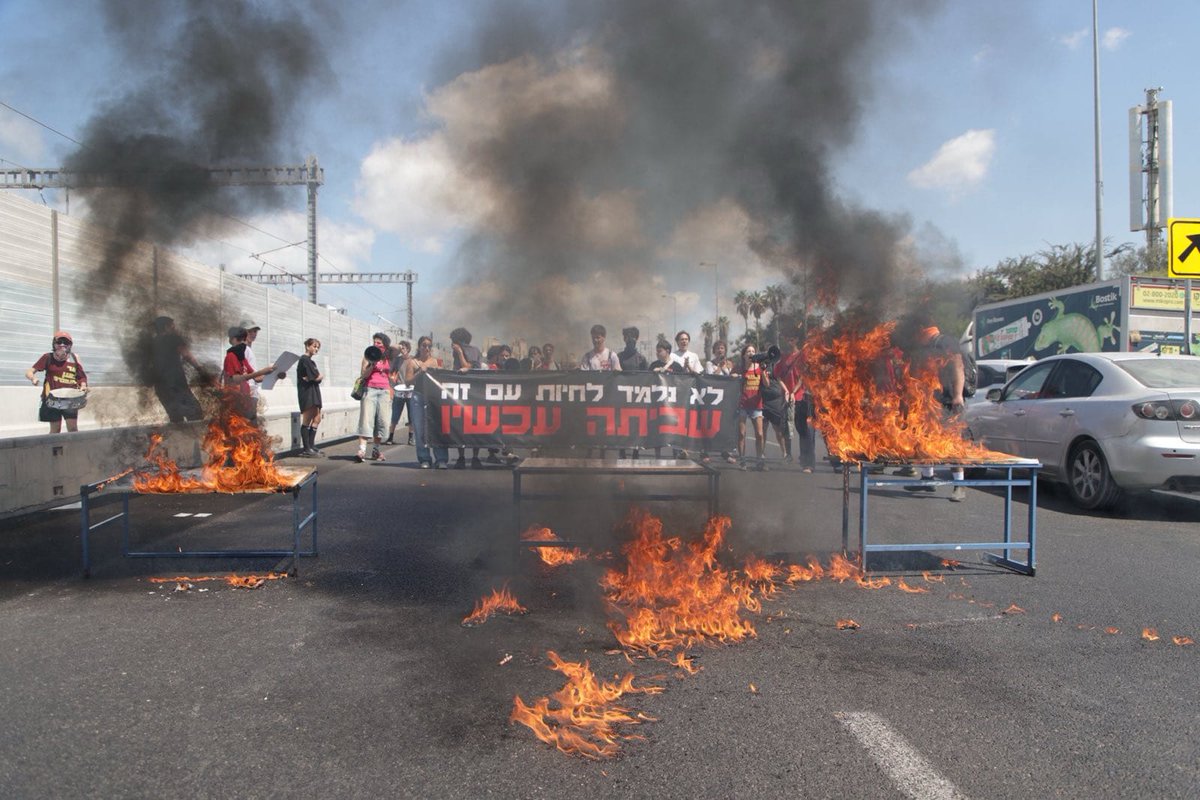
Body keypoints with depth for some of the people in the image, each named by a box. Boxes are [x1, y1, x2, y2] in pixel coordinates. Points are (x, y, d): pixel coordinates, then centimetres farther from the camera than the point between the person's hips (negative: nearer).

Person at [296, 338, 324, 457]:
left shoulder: (310, 361, 21)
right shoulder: (305, 360, -8)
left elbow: (318, 377, 10)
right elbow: (317, 377, -14)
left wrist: (314, 377, -10)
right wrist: (320, 376, 6)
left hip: (313, 392, 10)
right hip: (307, 391, -10)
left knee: (317, 419, 9)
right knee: (307, 420, -10)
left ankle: (311, 447, 13)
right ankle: (306, 449, -10)